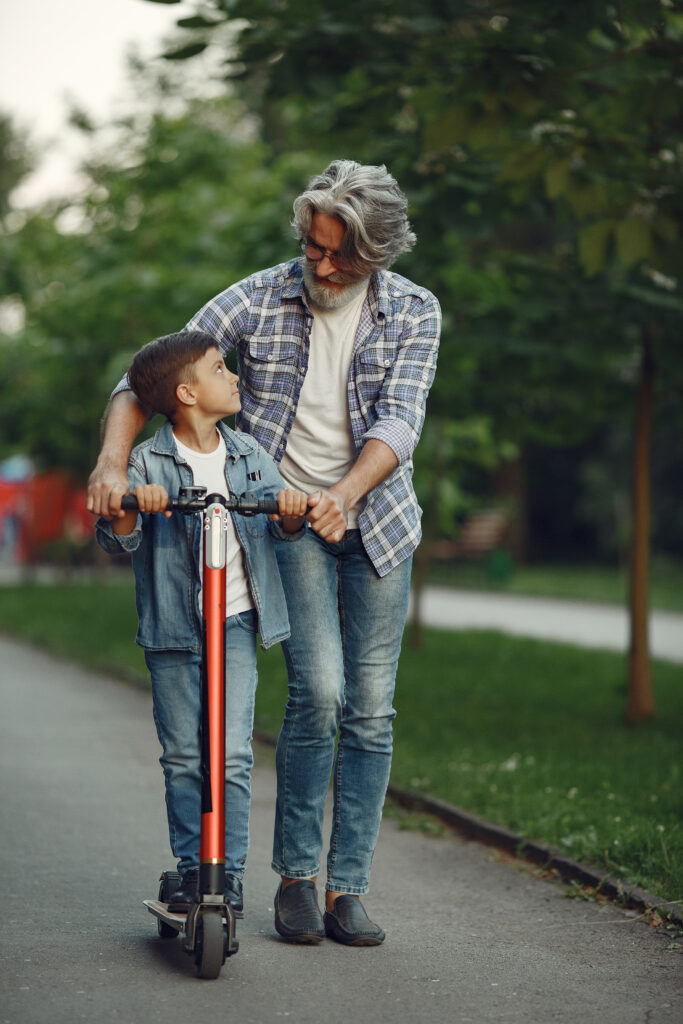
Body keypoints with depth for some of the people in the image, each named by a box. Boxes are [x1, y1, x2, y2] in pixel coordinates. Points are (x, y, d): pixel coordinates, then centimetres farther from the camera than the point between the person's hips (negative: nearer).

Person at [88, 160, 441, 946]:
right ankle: (294, 874, -1)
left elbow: (399, 419, -15)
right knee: (318, 690, -18)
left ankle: (347, 888, 10)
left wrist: (347, 493, -34)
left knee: (370, 709, 1)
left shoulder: (413, 312, -3)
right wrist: (112, 459, -25)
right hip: (287, 519, -2)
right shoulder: (260, 298, -7)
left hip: (376, 521, 2)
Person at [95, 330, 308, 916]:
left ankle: (230, 871, 2)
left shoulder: (248, 454, 7)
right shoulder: (149, 462, -6)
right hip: (172, 631, -2)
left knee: (231, 754, -6)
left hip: (235, 625, 2)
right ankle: (191, 868, 16)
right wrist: (130, 508, -34)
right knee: (183, 757, 4)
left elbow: (283, 525, 5)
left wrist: (292, 511, -17)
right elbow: (117, 540, -13)